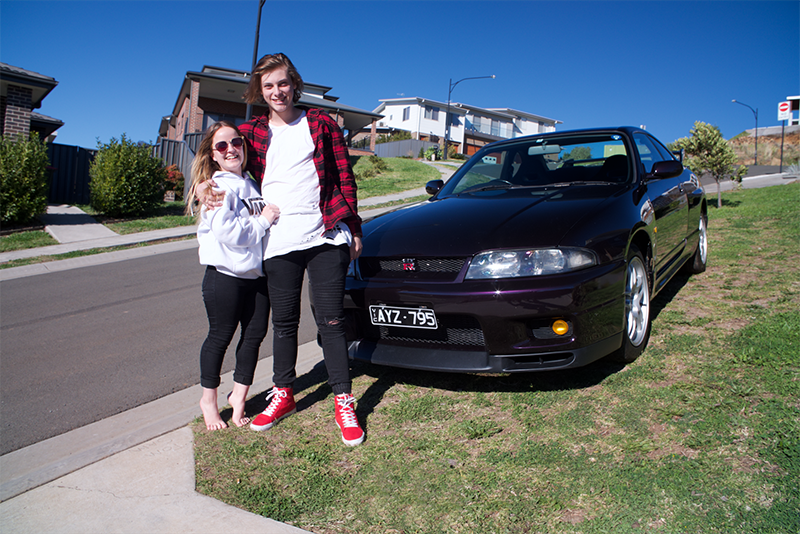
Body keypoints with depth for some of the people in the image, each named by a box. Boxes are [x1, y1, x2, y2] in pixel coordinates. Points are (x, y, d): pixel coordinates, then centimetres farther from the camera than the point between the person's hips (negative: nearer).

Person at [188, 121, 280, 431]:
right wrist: (263, 220, -13)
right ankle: (209, 400, 22)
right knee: (220, 337, 4)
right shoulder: (216, 187, -8)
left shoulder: (252, 185, 15)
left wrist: (271, 216, 7)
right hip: (225, 275, -7)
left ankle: (239, 396, 23)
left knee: (254, 335, 8)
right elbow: (227, 233, -21)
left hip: (257, 274, 7)